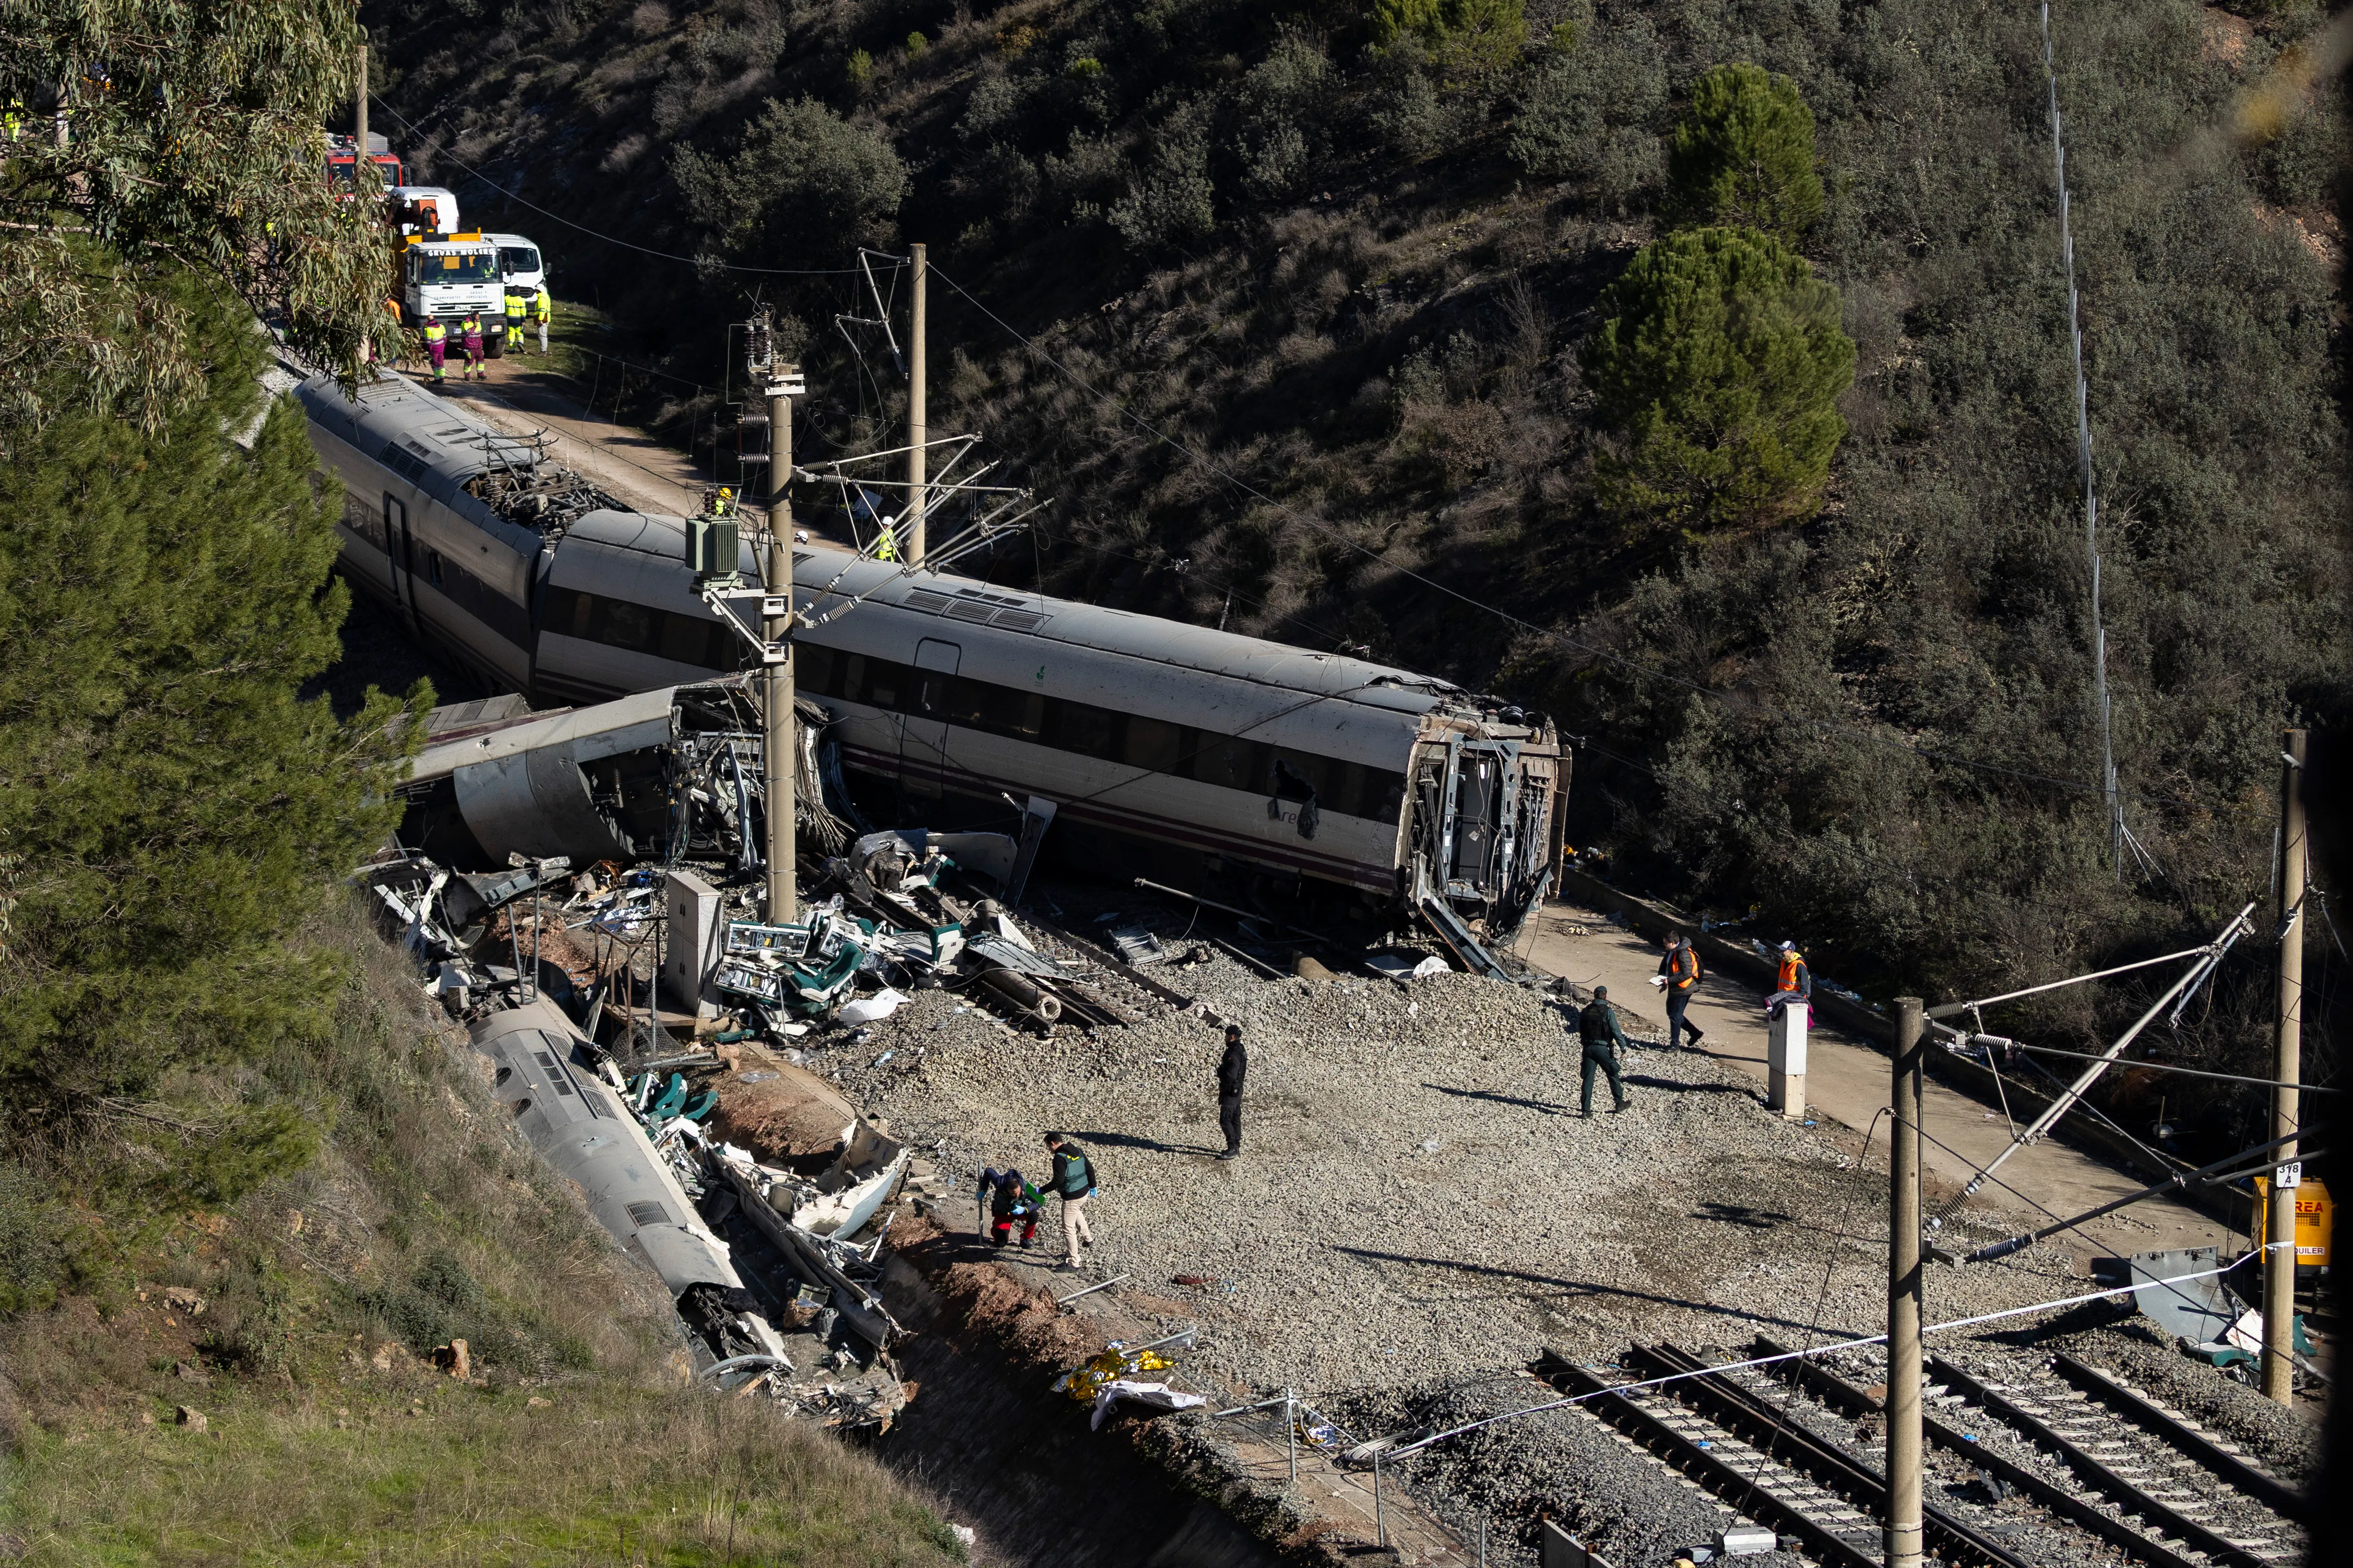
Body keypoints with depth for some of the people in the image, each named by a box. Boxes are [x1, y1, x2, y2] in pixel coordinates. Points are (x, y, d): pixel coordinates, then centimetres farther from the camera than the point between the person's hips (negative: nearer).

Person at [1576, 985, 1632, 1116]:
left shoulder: (1585, 1011, 5)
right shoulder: (1608, 1012, -11)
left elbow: (1580, 1030, 14)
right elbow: (1616, 1031, -11)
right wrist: (1623, 1046, -2)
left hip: (1588, 1047, 4)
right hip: (1603, 1049, -4)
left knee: (1588, 1078, 4)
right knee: (1613, 1075, 14)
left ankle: (1585, 1109, -2)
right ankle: (1619, 1103, 23)